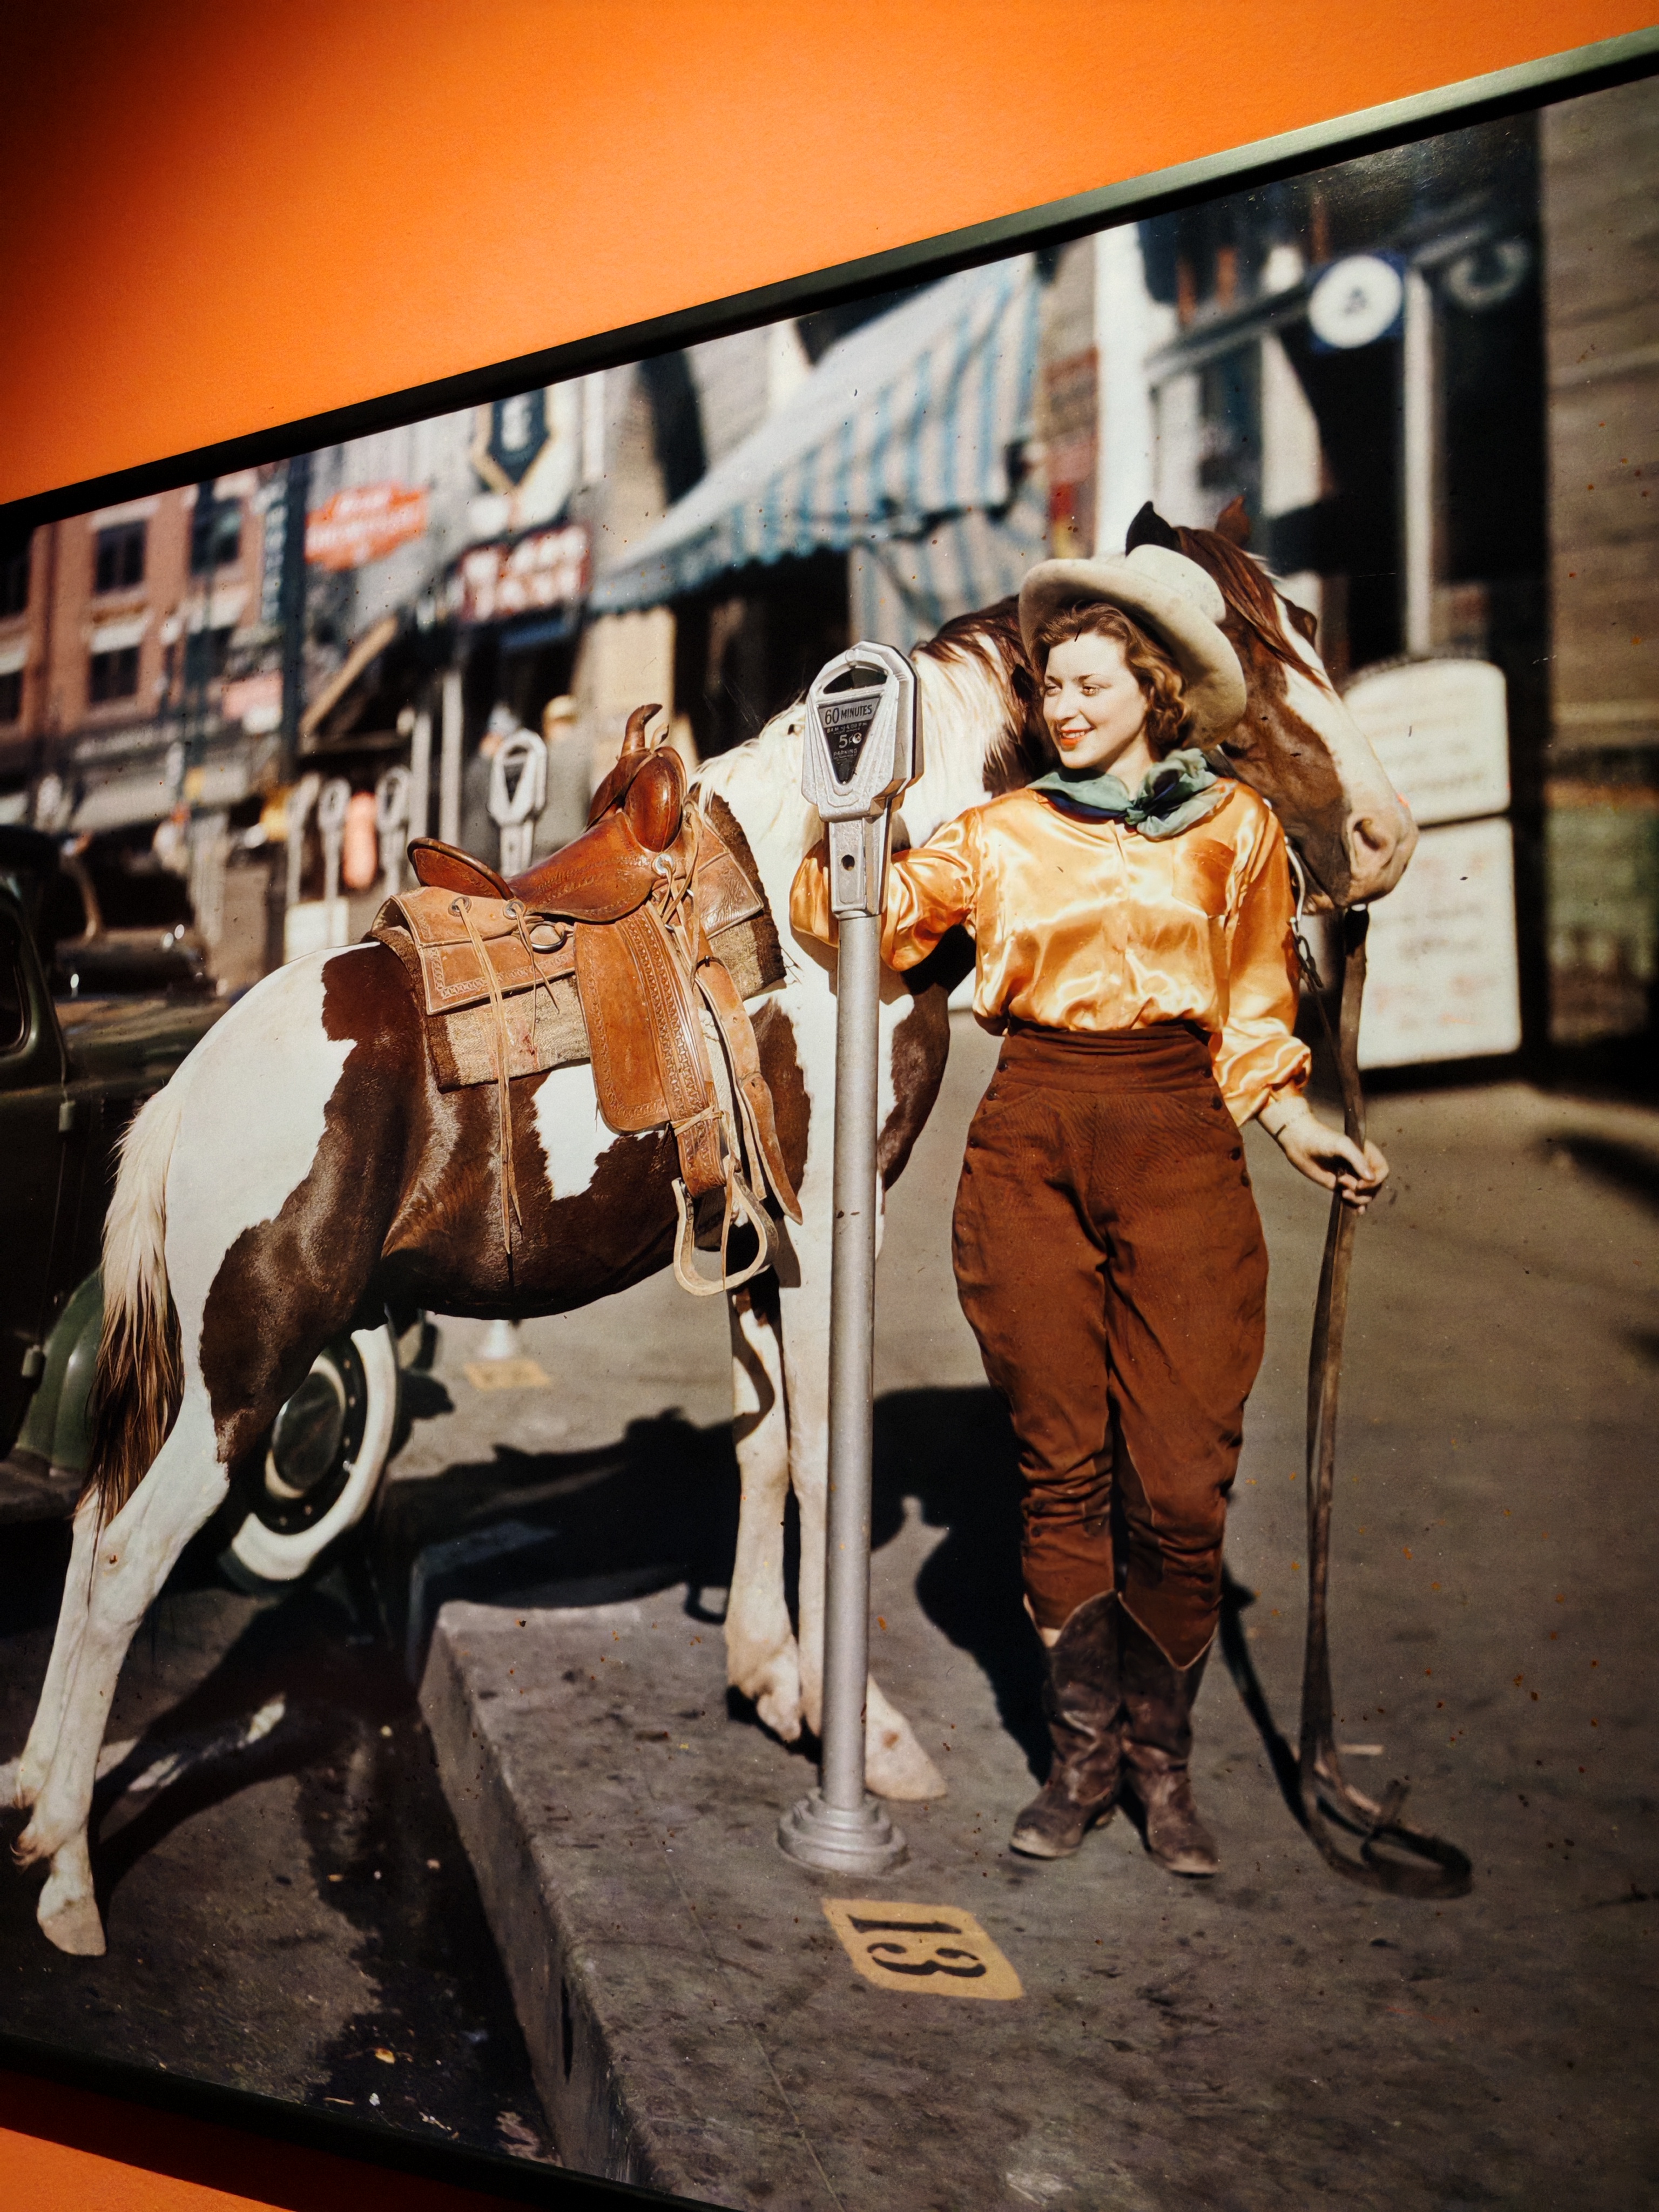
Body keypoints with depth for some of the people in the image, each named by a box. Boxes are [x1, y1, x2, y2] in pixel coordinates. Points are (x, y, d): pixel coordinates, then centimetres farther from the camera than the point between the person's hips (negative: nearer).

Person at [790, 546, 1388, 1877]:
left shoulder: (1238, 829, 13)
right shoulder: (1004, 836, 12)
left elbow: (1254, 1011, 18)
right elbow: (850, 916, 6)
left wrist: (1294, 1122, 5)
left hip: (1179, 1141, 0)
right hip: (1033, 1141, 1)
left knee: (1181, 1477, -4)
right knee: (1062, 1465, 6)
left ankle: (1162, 1752, 17)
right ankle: (1085, 1747, 21)